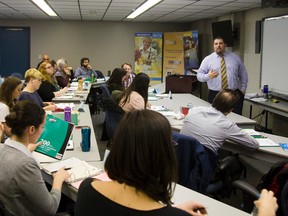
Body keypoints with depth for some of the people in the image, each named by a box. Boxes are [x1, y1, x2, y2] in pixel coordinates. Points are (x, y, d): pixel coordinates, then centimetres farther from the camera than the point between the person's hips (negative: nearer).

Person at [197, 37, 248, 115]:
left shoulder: (235, 58, 11)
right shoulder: (207, 59, 6)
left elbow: (243, 75, 16)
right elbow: (199, 75, 1)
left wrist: (243, 89, 7)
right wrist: (208, 76, -19)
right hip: (215, 95, -1)